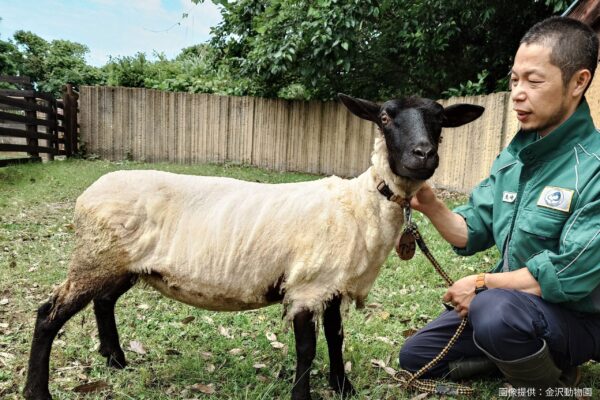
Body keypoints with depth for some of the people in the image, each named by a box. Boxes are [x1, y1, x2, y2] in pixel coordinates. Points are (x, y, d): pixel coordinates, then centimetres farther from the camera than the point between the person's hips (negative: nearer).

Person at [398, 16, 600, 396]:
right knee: (416, 356, 9)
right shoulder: (512, 157, 0)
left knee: (495, 311, -39)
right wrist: (431, 206, -19)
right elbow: (472, 235, 0)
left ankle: (556, 379, -7)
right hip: (511, 298, 7)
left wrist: (482, 283, -18)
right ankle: (523, 354, 18)